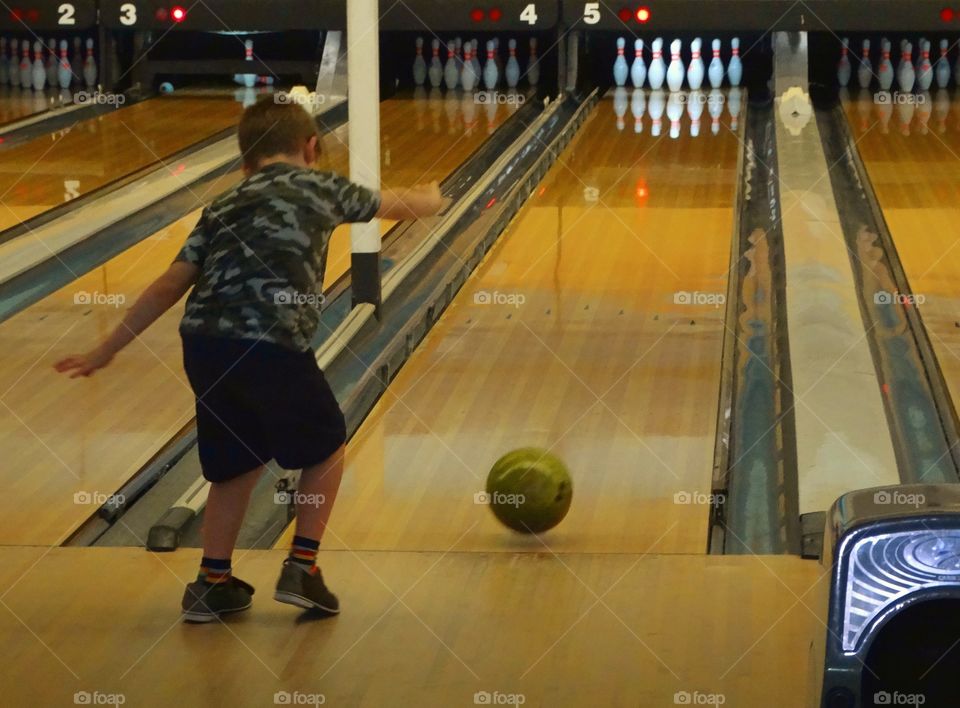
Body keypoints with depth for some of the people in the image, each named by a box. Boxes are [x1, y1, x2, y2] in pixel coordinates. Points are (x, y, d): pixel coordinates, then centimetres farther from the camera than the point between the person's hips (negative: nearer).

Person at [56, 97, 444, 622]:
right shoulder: (321, 188, 14)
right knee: (327, 447, 20)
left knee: (239, 461, 23)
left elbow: (168, 289, 16)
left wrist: (104, 353, 21)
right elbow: (404, 207, 30)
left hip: (204, 346, 5)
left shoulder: (222, 208, 21)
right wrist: (431, 199, 54)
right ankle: (302, 567, 15)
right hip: (273, 347, -4)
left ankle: (213, 583, 24)